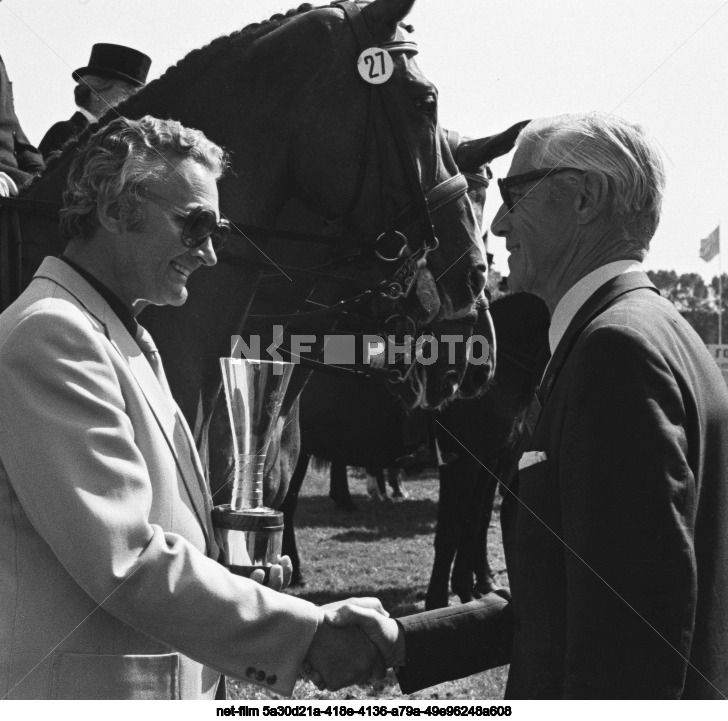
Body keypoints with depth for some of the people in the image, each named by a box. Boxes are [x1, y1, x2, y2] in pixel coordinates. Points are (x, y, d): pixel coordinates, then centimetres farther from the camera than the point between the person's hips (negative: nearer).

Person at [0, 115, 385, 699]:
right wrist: (307, 634, -21)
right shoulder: (52, 334, -16)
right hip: (90, 691, -10)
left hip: (169, 680, 10)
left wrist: (228, 569, 2)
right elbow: (123, 560, -23)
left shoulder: (124, 338, 17)